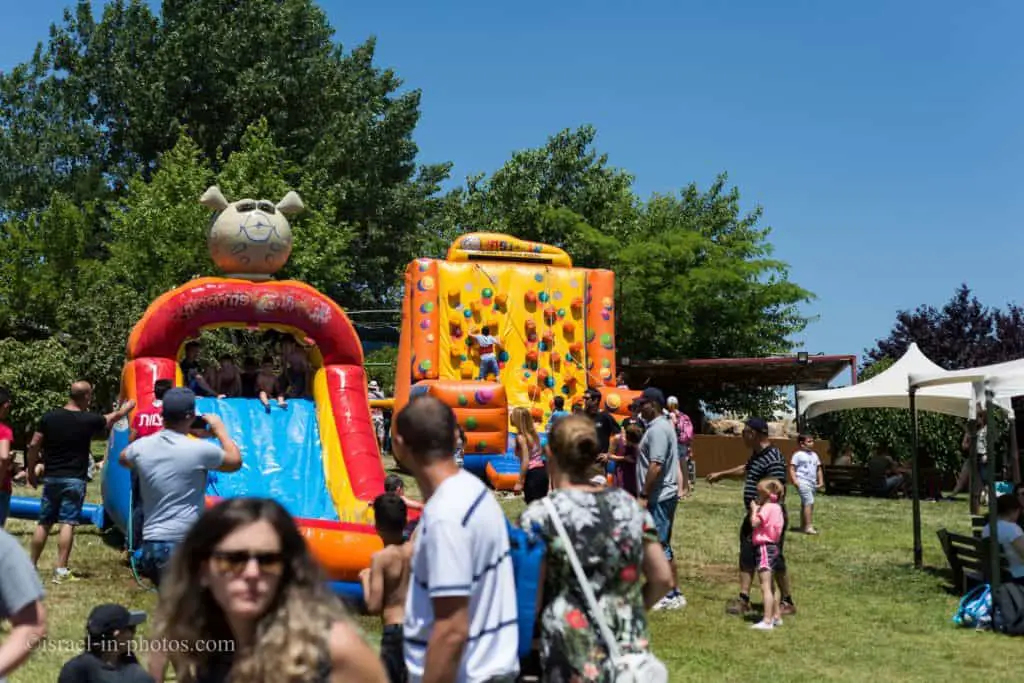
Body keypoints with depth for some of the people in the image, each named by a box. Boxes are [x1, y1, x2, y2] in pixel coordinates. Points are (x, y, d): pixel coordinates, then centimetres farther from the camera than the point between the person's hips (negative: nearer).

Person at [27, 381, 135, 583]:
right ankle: (61, 570, -7)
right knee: (67, 523, -4)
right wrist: (126, 407, 32)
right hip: (74, 479, -4)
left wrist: (31, 472, 13)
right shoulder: (89, 420, -8)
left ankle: (31, 565, 21)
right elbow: (114, 417, 12)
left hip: (51, 478, 4)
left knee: (44, 523, 13)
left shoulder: (49, 417, -1)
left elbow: (33, 446, 1)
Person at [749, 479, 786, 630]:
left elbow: (754, 523, -24)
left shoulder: (767, 508, -16)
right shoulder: (776, 507, 13)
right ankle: (776, 616, 30)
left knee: (765, 587, -12)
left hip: (764, 548, -11)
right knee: (769, 586, 21)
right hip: (772, 546, 11)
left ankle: (767, 621, -15)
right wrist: (758, 508, 11)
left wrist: (754, 509, -10)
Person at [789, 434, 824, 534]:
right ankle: (808, 526, -21)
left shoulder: (814, 455, 17)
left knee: (805, 504, 14)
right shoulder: (798, 455, -5)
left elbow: (818, 469, 22)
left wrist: (821, 481, 15)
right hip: (802, 482, -8)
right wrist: (794, 480, -18)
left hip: (812, 483, 8)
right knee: (809, 502, -18)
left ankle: (803, 526, 22)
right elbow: (792, 468, -8)